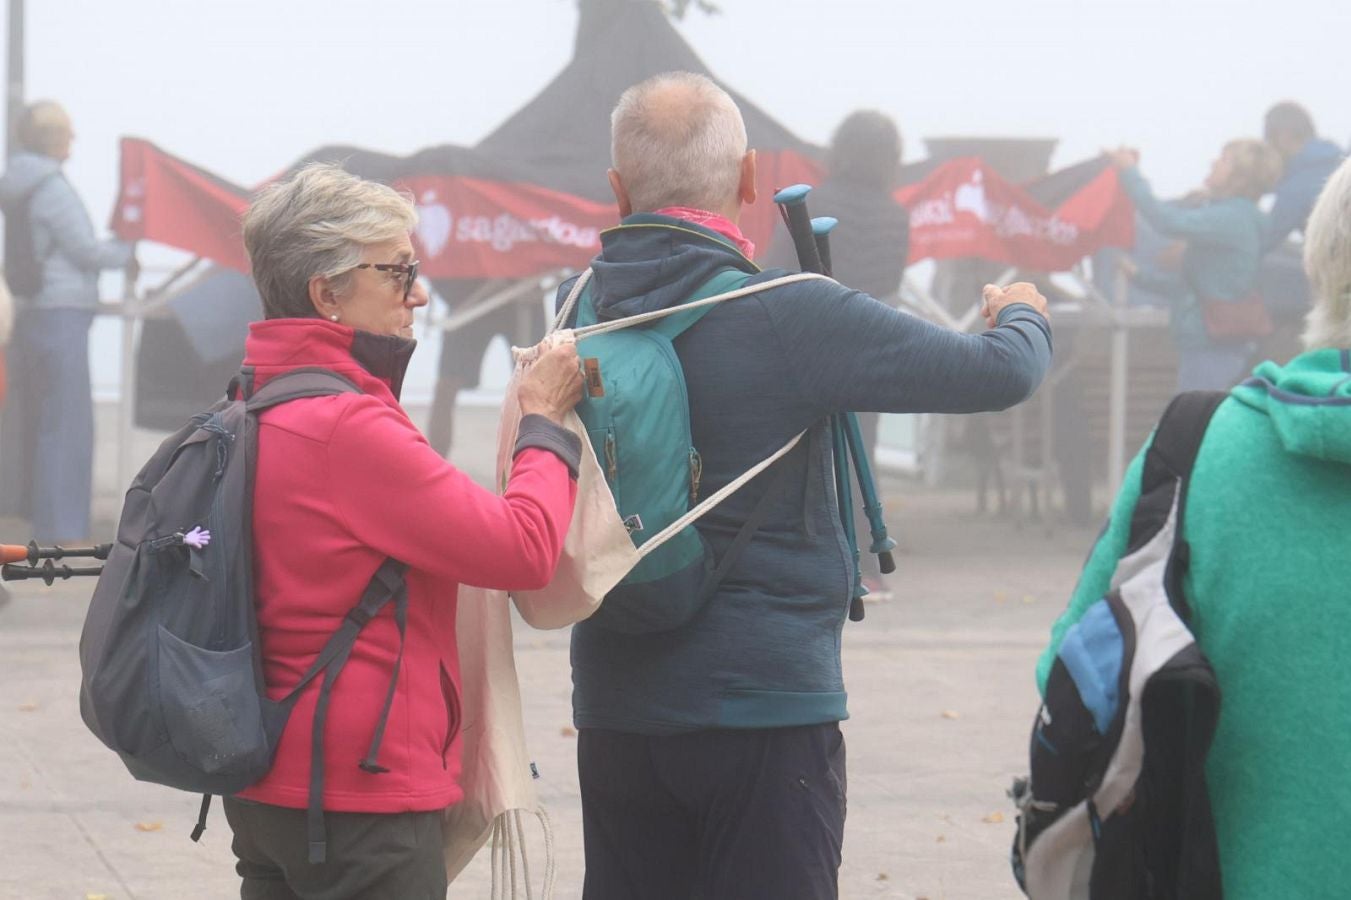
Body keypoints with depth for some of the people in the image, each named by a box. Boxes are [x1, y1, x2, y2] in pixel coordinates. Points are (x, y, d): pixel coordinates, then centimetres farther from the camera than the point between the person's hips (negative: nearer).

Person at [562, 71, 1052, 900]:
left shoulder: (578, 308, 0)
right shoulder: (789, 317, -15)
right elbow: (1002, 373, -13)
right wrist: (1023, 315, 12)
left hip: (616, 710, 5)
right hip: (765, 703, -5)